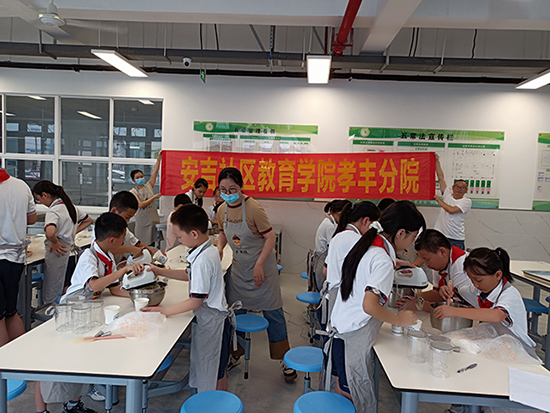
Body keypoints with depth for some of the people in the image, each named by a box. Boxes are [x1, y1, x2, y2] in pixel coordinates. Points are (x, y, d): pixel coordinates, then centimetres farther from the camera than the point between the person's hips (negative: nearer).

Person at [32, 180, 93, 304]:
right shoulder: (71, 206, 9)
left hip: (59, 256, -8)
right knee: (66, 296, 15)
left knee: (52, 299, 0)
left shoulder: (53, 211, -16)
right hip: (71, 254, 8)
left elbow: (50, 233, -35)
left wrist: (55, 243, -16)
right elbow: (89, 220, 23)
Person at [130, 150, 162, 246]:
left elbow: (155, 172, -2)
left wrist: (158, 158, -9)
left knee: (152, 242, 7)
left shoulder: (149, 186, 7)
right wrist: (154, 197, -12)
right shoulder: (133, 192, -3)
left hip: (153, 219, 3)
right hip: (142, 221, -3)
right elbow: (140, 205, -14)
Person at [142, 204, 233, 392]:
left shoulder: (203, 260, -28)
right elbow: (190, 275, 18)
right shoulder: (209, 250, 2)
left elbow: (196, 301, -24)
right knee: (217, 370, 24)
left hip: (211, 322, -10)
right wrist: (159, 271, 13)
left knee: (214, 374, 8)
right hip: (213, 318, 10)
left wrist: (164, 311, -14)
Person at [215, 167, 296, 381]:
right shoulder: (222, 211, -2)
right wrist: (219, 247, -4)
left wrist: (259, 264, -22)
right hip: (238, 267, 6)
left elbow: (270, 237, -17)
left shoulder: (253, 208, -21)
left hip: (261, 267, -6)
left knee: (272, 312, 2)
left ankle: (285, 359, 17)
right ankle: (235, 353, 35)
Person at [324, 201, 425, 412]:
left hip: (340, 330, 9)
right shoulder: (383, 261, -20)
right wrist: (399, 320, -12)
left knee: (343, 394, 19)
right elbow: (369, 306, -27)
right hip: (354, 341, -9)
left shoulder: (366, 246, 6)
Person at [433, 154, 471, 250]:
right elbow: (441, 177, 8)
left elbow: (451, 210, -16)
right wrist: (437, 161, 7)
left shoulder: (467, 201, -1)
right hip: (440, 235, 3)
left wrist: (439, 200, -5)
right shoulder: (448, 194, 10)